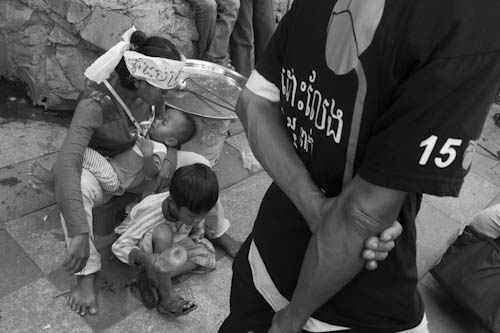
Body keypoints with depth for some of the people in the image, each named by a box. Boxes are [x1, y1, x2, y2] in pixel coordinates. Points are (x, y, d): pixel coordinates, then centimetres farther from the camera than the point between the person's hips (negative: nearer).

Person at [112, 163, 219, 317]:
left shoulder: (194, 210, -21)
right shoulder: (151, 215, -37)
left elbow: (196, 232, 1)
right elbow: (119, 246, -35)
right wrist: (144, 258, -52)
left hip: (169, 245, 6)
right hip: (139, 246, -6)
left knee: (207, 254, -16)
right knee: (163, 234, -40)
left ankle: (150, 280, -17)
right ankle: (166, 293, -24)